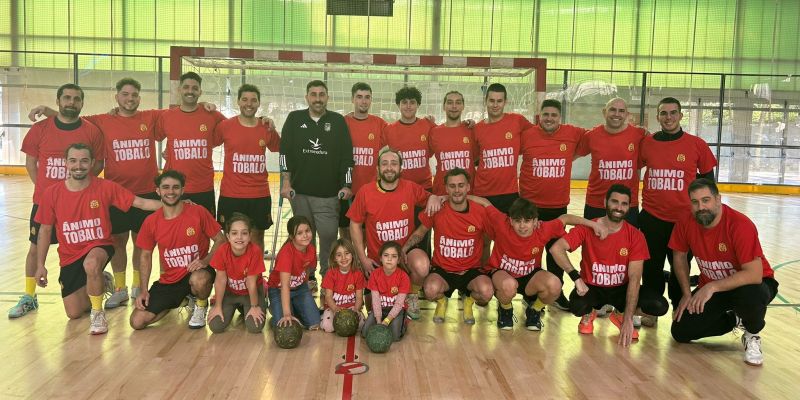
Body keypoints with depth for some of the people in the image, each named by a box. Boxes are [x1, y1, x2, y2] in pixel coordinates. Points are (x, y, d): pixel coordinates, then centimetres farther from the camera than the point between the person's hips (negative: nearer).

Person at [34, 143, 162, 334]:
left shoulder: (105, 187, -12)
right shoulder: (51, 193, -7)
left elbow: (140, 202, -15)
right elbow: (45, 230, 3)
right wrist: (40, 265, 3)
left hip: (99, 247, -3)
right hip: (70, 256, 3)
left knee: (91, 263, -41)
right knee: (74, 313, 3)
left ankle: (97, 313, -15)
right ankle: (100, 283, 35)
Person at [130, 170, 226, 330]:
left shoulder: (198, 212, -12)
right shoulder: (151, 222, -3)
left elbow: (220, 240, -5)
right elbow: (146, 256, 8)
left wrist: (205, 261, -23)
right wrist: (143, 291, 0)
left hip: (196, 271, -3)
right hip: (169, 280, 4)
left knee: (199, 280, -41)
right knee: (137, 322, -8)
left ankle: (201, 306, -2)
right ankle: (181, 298, 17)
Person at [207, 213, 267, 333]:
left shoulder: (255, 251, -31)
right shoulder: (222, 251, -25)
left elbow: (251, 282, -22)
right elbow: (220, 280, -14)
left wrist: (254, 307, -13)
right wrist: (218, 306, -8)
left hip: (251, 292, -2)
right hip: (229, 291, 2)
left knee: (255, 327, -18)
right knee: (215, 326, -11)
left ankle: (244, 308, 16)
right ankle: (234, 307, 20)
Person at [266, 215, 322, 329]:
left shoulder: (311, 249, -13)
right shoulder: (286, 252, -33)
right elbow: (285, 285, -39)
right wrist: (287, 314, -46)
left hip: (300, 287, 5)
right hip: (279, 290, -5)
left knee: (314, 325, -8)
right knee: (285, 326, -23)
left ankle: (295, 307, 22)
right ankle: (274, 308, 11)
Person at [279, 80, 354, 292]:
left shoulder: (338, 121, 6)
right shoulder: (294, 119, 8)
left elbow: (347, 155, 4)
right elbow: (285, 152, 4)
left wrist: (346, 185, 0)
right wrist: (286, 182, -3)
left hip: (329, 194, -1)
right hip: (300, 191, 1)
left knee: (329, 236, -6)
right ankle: (307, 277, 20)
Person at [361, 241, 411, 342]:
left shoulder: (403, 277, -15)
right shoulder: (375, 275, -8)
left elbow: (399, 303, -17)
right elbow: (376, 300, -11)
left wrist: (386, 321, -26)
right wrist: (379, 321, -22)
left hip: (396, 309, -2)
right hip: (380, 308, 3)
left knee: (395, 336, -24)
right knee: (365, 332, -16)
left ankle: (402, 323, 9)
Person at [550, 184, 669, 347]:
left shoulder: (635, 236, -12)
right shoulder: (587, 228, -15)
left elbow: (634, 278, -16)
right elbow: (556, 248, -26)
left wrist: (628, 319, -23)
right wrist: (577, 278, -33)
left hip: (620, 290, 2)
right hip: (592, 288, -2)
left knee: (660, 306, -23)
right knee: (577, 306, -36)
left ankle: (620, 315, 9)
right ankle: (589, 314, 5)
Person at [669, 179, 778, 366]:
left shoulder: (740, 225, -29)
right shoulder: (686, 223, -14)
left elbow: (754, 275, -33)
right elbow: (679, 256, 4)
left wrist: (712, 287, -35)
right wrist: (687, 294, 0)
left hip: (749, 284, -4)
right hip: (710, 288, 5)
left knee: (750, 296, -42)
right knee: (680, 333, -8)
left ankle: (752, 334, -5)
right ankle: (734, 319, 18)